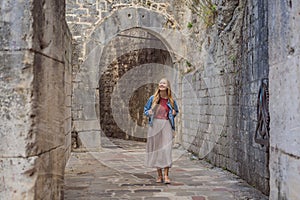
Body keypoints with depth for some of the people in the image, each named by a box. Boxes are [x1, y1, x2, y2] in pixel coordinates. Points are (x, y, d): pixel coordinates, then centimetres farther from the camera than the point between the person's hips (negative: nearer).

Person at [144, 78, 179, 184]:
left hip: (166, 125, -1)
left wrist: (174, 113, 0)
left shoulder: (171, 100, 6)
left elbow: (176, 111, 22)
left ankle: (166, 175, -6)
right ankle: (159, 175, 16)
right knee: (156, 149, 5)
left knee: (166, 149, -10)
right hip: (155, 125, 1)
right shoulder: (153, 98, 4)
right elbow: (145, 109, 15)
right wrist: (148, 113, -6)